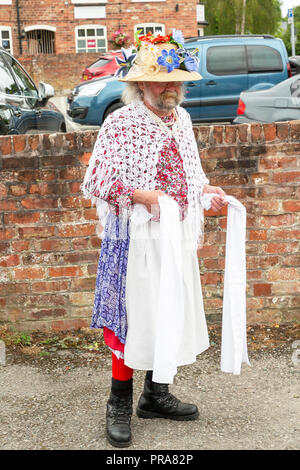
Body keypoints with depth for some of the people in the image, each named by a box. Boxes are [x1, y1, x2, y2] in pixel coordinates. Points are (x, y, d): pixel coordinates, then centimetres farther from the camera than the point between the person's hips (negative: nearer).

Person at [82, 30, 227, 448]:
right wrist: (146, 197, -22)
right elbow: (97, 182, -14)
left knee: (174, 312, 13)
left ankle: (156, 394, 29)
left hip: (179, 234, 7)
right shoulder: (121, 123, -11)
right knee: (138, 314, -1)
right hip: (139, 235, -7)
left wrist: (207, 190, 4)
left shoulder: (182, 119, 10)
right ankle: (119, 404, 17)